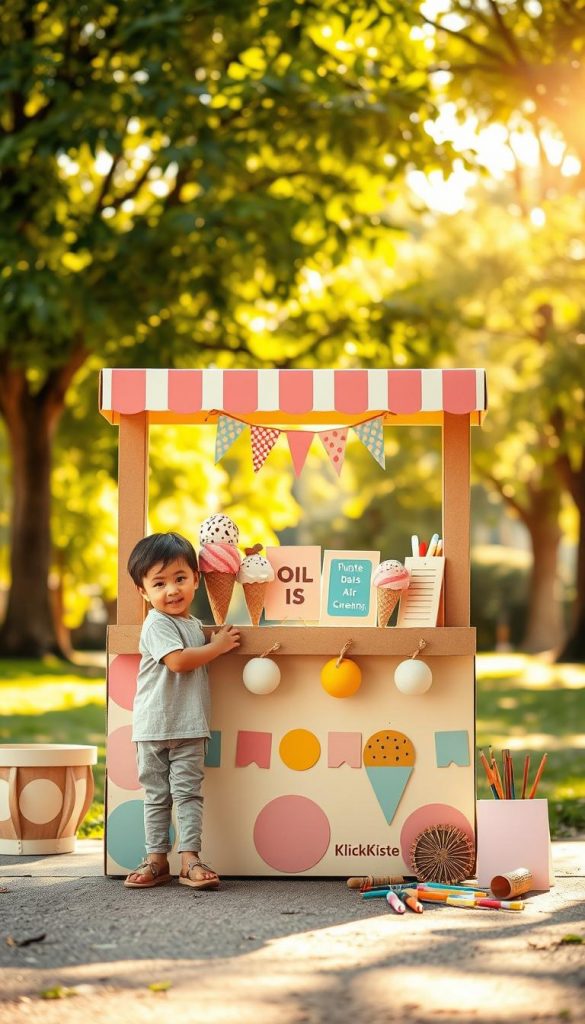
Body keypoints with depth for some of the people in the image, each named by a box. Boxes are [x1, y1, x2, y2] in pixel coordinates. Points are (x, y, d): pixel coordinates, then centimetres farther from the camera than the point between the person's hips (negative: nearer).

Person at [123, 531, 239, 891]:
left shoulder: (193, 624, 13)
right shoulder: (157, 624, -10)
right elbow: (177, 660, -23)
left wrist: (220, 640, 12)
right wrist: (219, 646, -13)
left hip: (191, 726, 5)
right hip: (155, 724, -5)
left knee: (188, 792, 0)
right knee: (157, 795, 6)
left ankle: (190, 859, -1)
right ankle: (157, 858, 12)